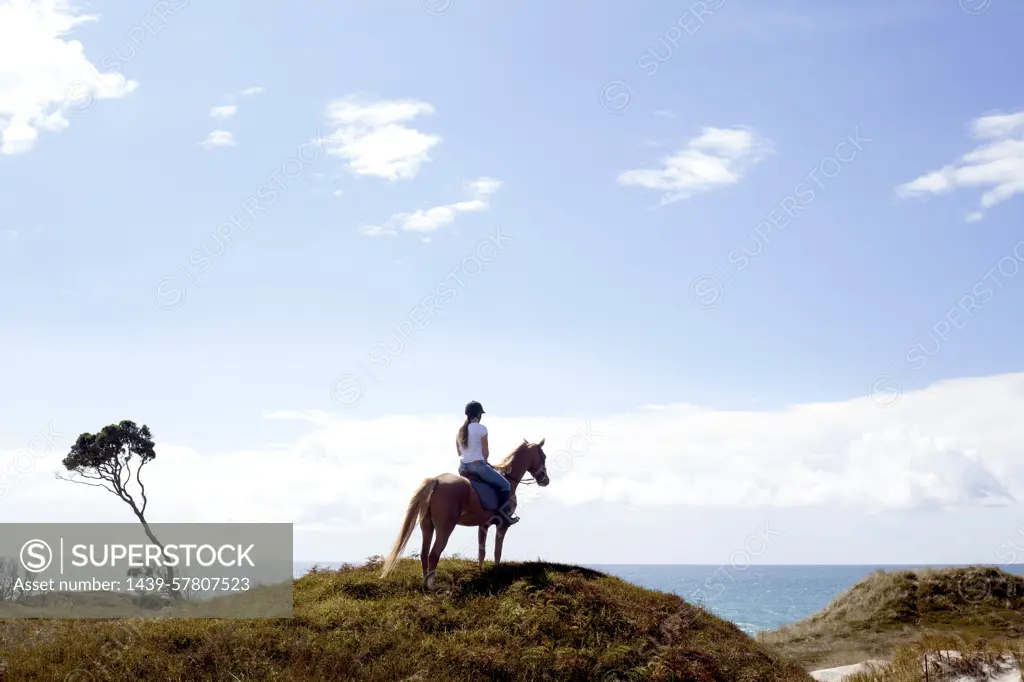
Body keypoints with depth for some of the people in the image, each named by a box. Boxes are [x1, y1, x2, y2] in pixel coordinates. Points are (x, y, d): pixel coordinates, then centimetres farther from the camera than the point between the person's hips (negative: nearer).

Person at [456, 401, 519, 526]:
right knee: (505, 485, 6)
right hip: (478, 465, -7)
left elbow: (459, 453, 15)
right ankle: (504, 514, 0)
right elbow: (485, 453, -6)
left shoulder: (460, 430, 10)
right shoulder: (481, 428, -10)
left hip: (462, 467, 7)